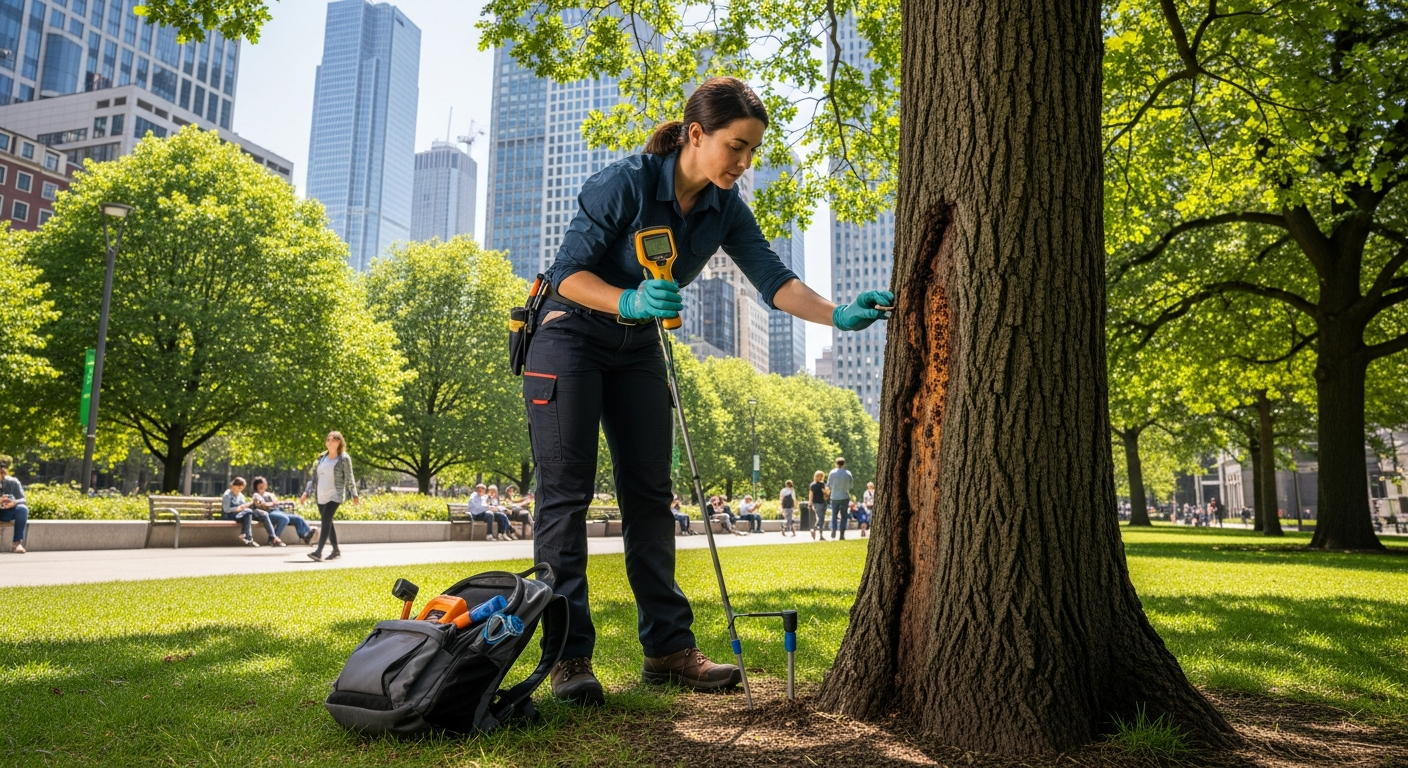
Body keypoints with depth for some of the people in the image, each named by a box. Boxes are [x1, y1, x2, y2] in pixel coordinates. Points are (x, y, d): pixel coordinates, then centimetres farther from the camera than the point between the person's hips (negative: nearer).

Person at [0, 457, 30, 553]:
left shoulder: (13, 482, -5)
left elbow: (23, 500, -9)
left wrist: (14, 502, -34)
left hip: (8, 513, 1)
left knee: (23, 508, -30)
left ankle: (17, 542, -27)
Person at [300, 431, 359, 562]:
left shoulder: (344, 458, -5)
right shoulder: (321, 457, 10)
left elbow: (349, 478, -3)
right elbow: (315, 477, 14)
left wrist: (354, 495, -4)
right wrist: (307, 492, 8)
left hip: (335, 496, -6)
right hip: (320, 497, 6)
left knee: (326, 521, -17)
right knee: (327, 523, 9)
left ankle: (318, 552, -21)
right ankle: (336, 551, 20)